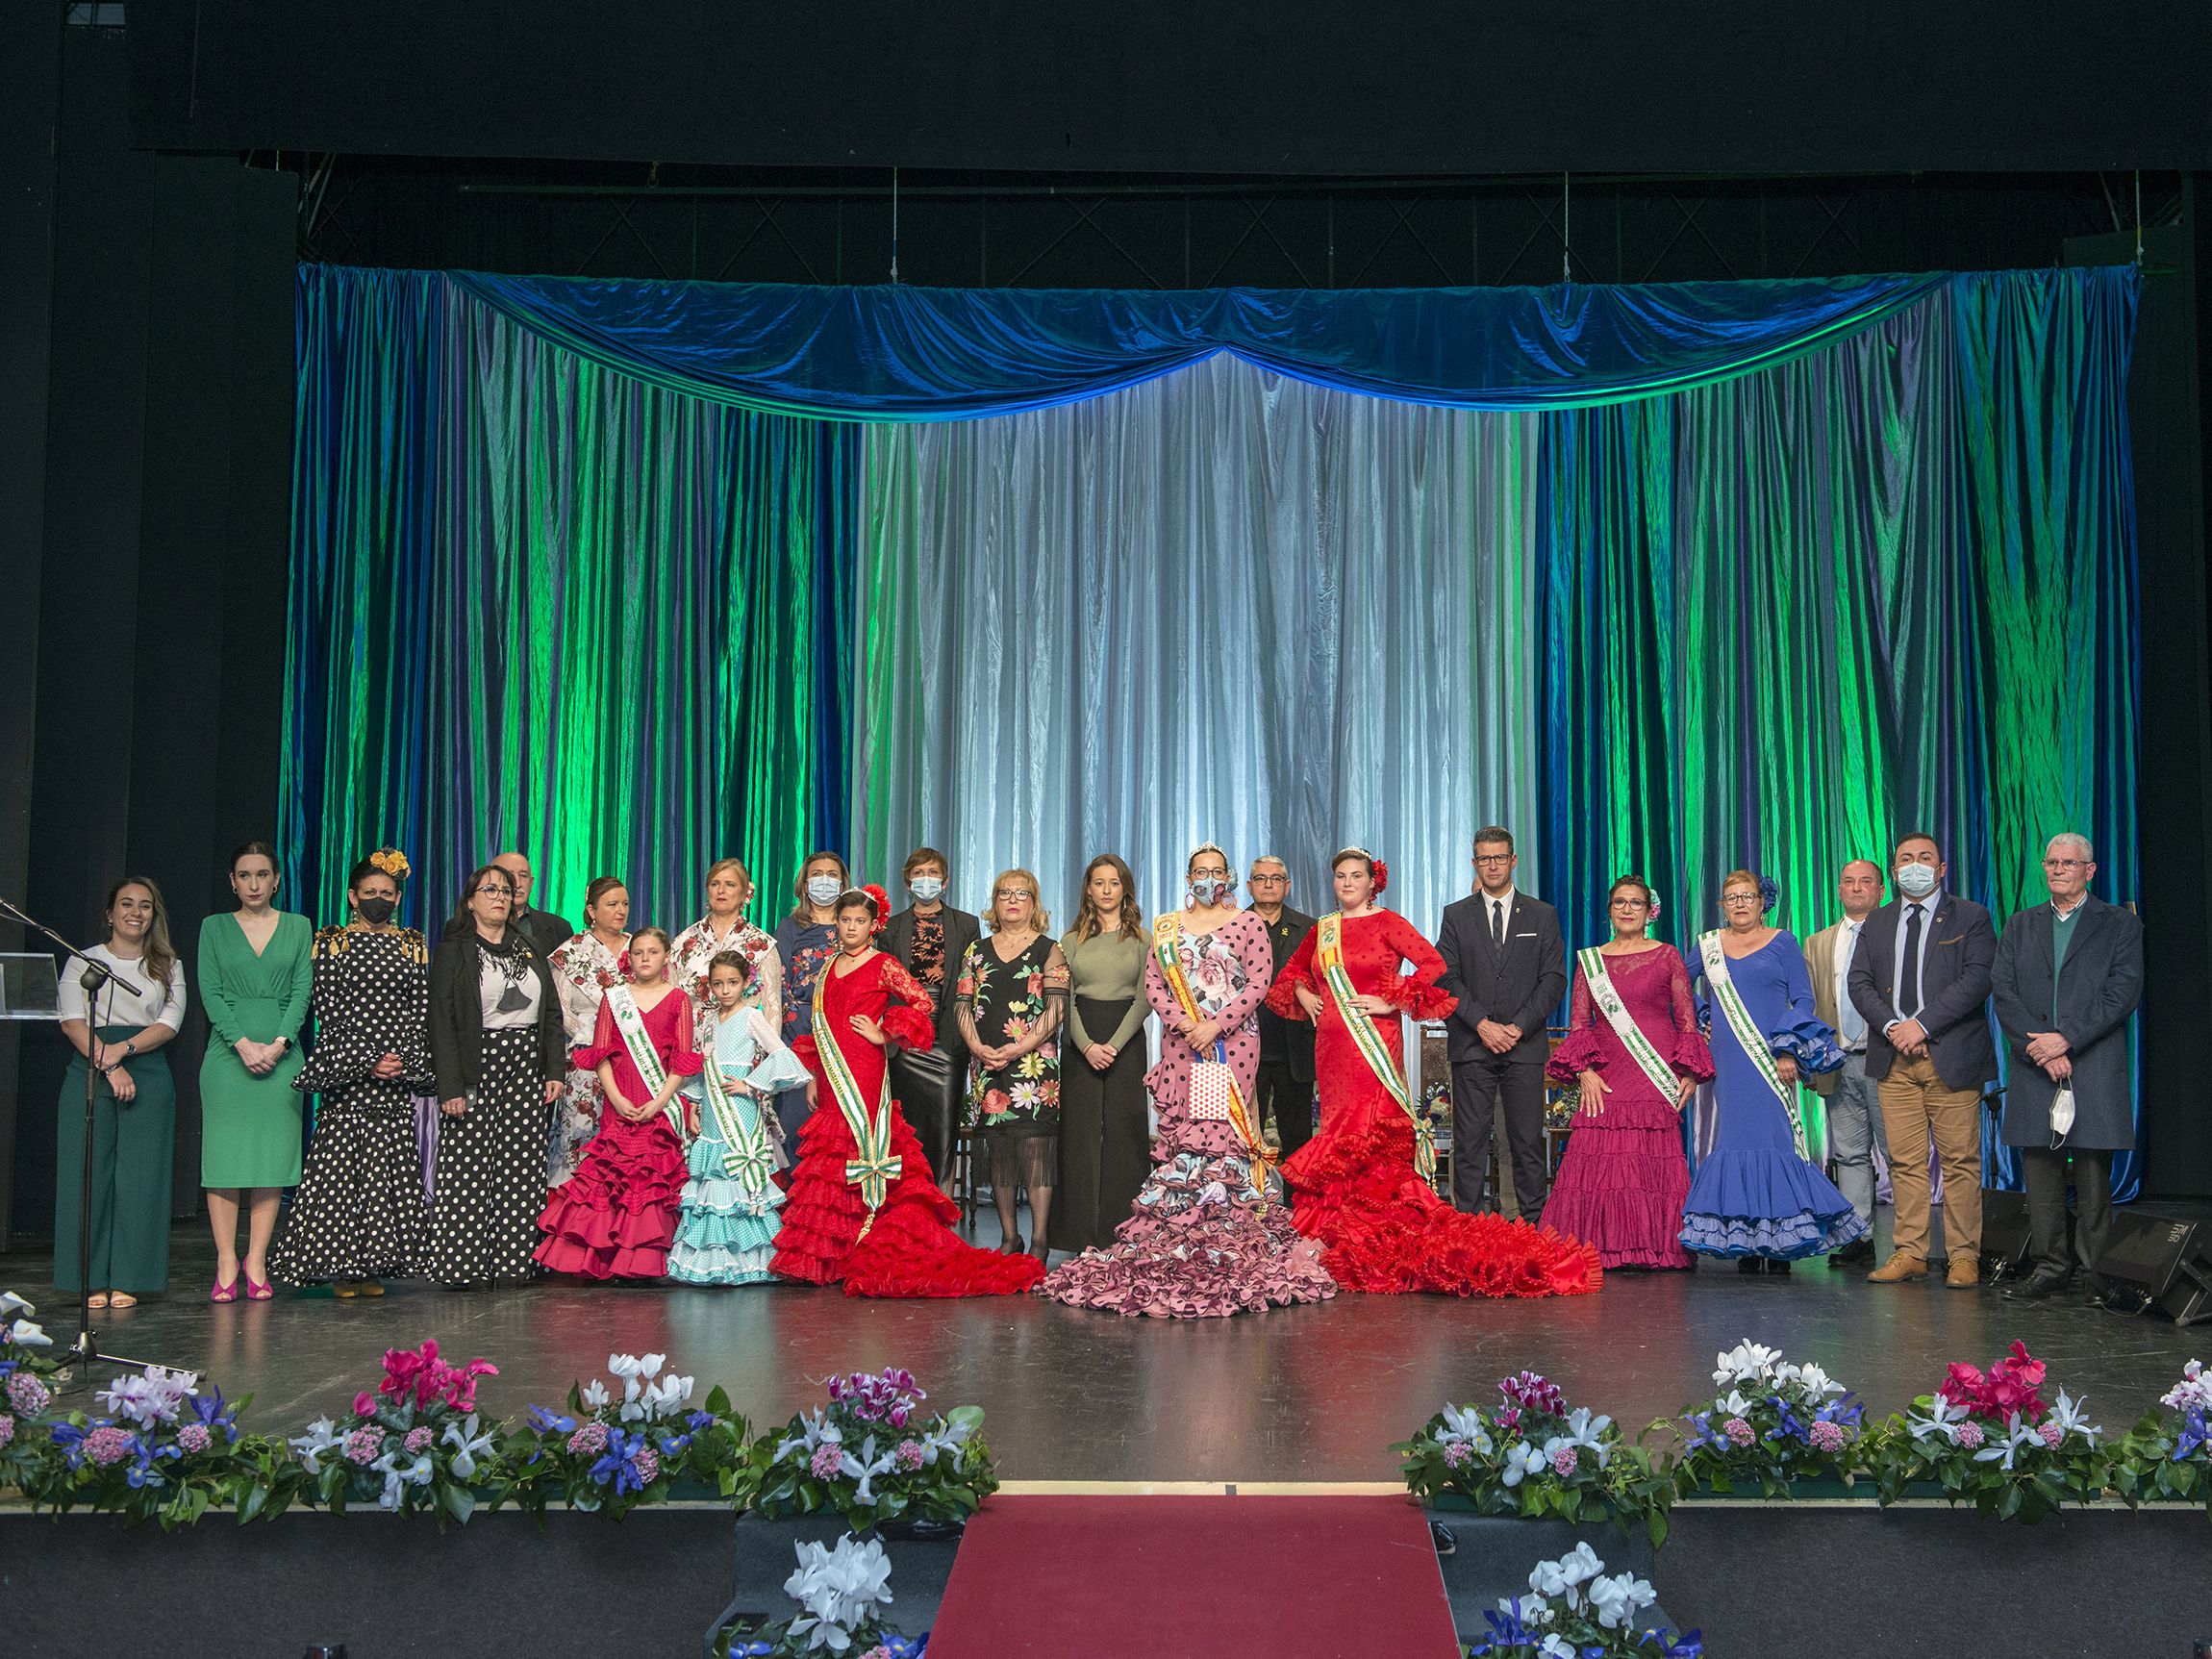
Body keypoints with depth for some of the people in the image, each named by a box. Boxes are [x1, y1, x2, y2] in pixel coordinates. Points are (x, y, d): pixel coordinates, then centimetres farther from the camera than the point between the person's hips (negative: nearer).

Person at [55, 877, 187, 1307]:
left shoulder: (168, 966, 15)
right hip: (89, 1073, -1)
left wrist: (123, 1049, -13)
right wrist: (108, 1065, -14)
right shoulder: (83, 961, 11)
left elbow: (170, 1023, 3)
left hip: (149, 1075, 1)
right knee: (89, 1172, -5)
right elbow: (73, 1022, -1)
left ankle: (127, 1281, 1)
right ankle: (94, 1282, -1)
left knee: (139, 1175, -3)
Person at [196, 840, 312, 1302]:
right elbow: (210, 992, 1)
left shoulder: (298, 927, 10)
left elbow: (302, 990, 3)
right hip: (228, 1052, -1)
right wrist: (243, 1044, -12)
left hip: (281, 1053, 1)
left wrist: (277, 1044, -10)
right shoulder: (214, 928, 9)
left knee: (273, 1156, -1)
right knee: (224, 1156, -4)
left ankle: (256, 1263, 3)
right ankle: (226, 1264, -1)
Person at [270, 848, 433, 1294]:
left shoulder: (414, 945, 11)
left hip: (399, 1069, 2)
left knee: (391, 1165, 1)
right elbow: (328, 1013, -4)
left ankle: (373, 1265, 7)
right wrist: (367, 1060, -12)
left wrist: (404, 1060, -9)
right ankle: (341, 1266, 1)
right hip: (346, 1069, -2)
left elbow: (422, 1011, 7)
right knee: (340, 1163, -5)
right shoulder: (332, 943, 3)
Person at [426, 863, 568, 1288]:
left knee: (522, 1169, 1)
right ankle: (461, 1265, -1)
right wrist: (450, 1087, -14)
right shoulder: (453, 952, 1)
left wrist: (556, 1071, 5)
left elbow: (552, 1014, 16)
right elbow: (442, 1024, -6)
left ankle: (514, 1260, 5)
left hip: (527, 1067, 4)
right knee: (469, 1168, -6)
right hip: (477, 1066, -4)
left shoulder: (529, 951, 17)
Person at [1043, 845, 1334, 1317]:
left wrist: (1217, 1025, -12)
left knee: (1226, 1128, -8)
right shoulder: (1168, 927, 14)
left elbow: (1259, 980, -4)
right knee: (1181, 1131, -2)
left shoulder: (1247, 923, 5)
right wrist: (1184, 1023, -9)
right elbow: (1153, 982, 6)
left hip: (1233, 1041, -2)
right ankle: (1178, 1239, 0)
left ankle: (1232, 1235, -5)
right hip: (1183, 1043, 3)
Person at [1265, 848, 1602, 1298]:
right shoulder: (1322, 931, 16)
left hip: (1374, 1043, -6)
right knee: (1338, 1131, 5)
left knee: (1368, 1133, -11)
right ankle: (1343, 1239, 9)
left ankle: (1375, 1241, -7)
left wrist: (1391, 1001, -13)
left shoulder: (1388, 923, -2)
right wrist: (1301, 993, 10)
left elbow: (1435, 964, -12)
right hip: (1331, 1043, 6)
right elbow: (1291, 971, 31)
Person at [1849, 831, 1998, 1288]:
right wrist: (1891, 1027, -9)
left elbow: (1977, 979, -8)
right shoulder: (1877, 923, 16)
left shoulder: (1970, 917, 4)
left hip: (1951, 1057, -3)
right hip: (1894, 1059, 3)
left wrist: (1922, 1024, -15)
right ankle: (1909, 1253, 9)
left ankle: (1964, 1256, 3)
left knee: (1960, 1161, -2)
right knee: (1905, 1161, 4)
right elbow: (1860, 982, 8)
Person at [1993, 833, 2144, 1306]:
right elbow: (2003, 992, 6)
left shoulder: (2119, 924, 7)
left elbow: (2123, 992, -5)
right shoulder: (2020, 926, 16)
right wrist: (2038, 1046, -9)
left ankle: (2100, 1273, 2)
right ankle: (2050, 1267, 10)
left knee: (2094, 1175, -4)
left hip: (2095, 1067, -3)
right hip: (2034, 1069, 3)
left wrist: (2066, 1039, -13)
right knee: (2040, 1174, 3)